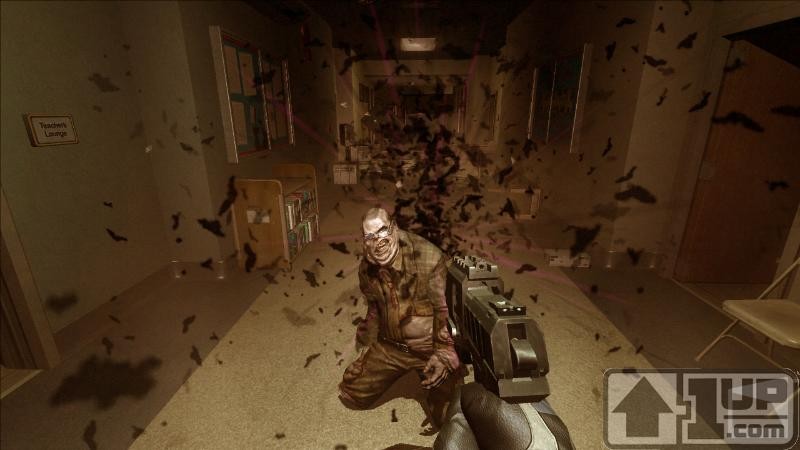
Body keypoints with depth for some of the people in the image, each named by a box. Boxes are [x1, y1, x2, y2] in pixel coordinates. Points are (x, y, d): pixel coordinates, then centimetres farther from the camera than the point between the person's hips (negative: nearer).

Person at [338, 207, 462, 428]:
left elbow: (447, 309, -20)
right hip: (390, 345, 5)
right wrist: (366, 333, 15)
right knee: (351, 395, 13)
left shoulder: (428, 258, -26)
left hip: (430, 346, -5)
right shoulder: (367, 267, -6)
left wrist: (444, 354, -21)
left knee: (446, 418, -7)